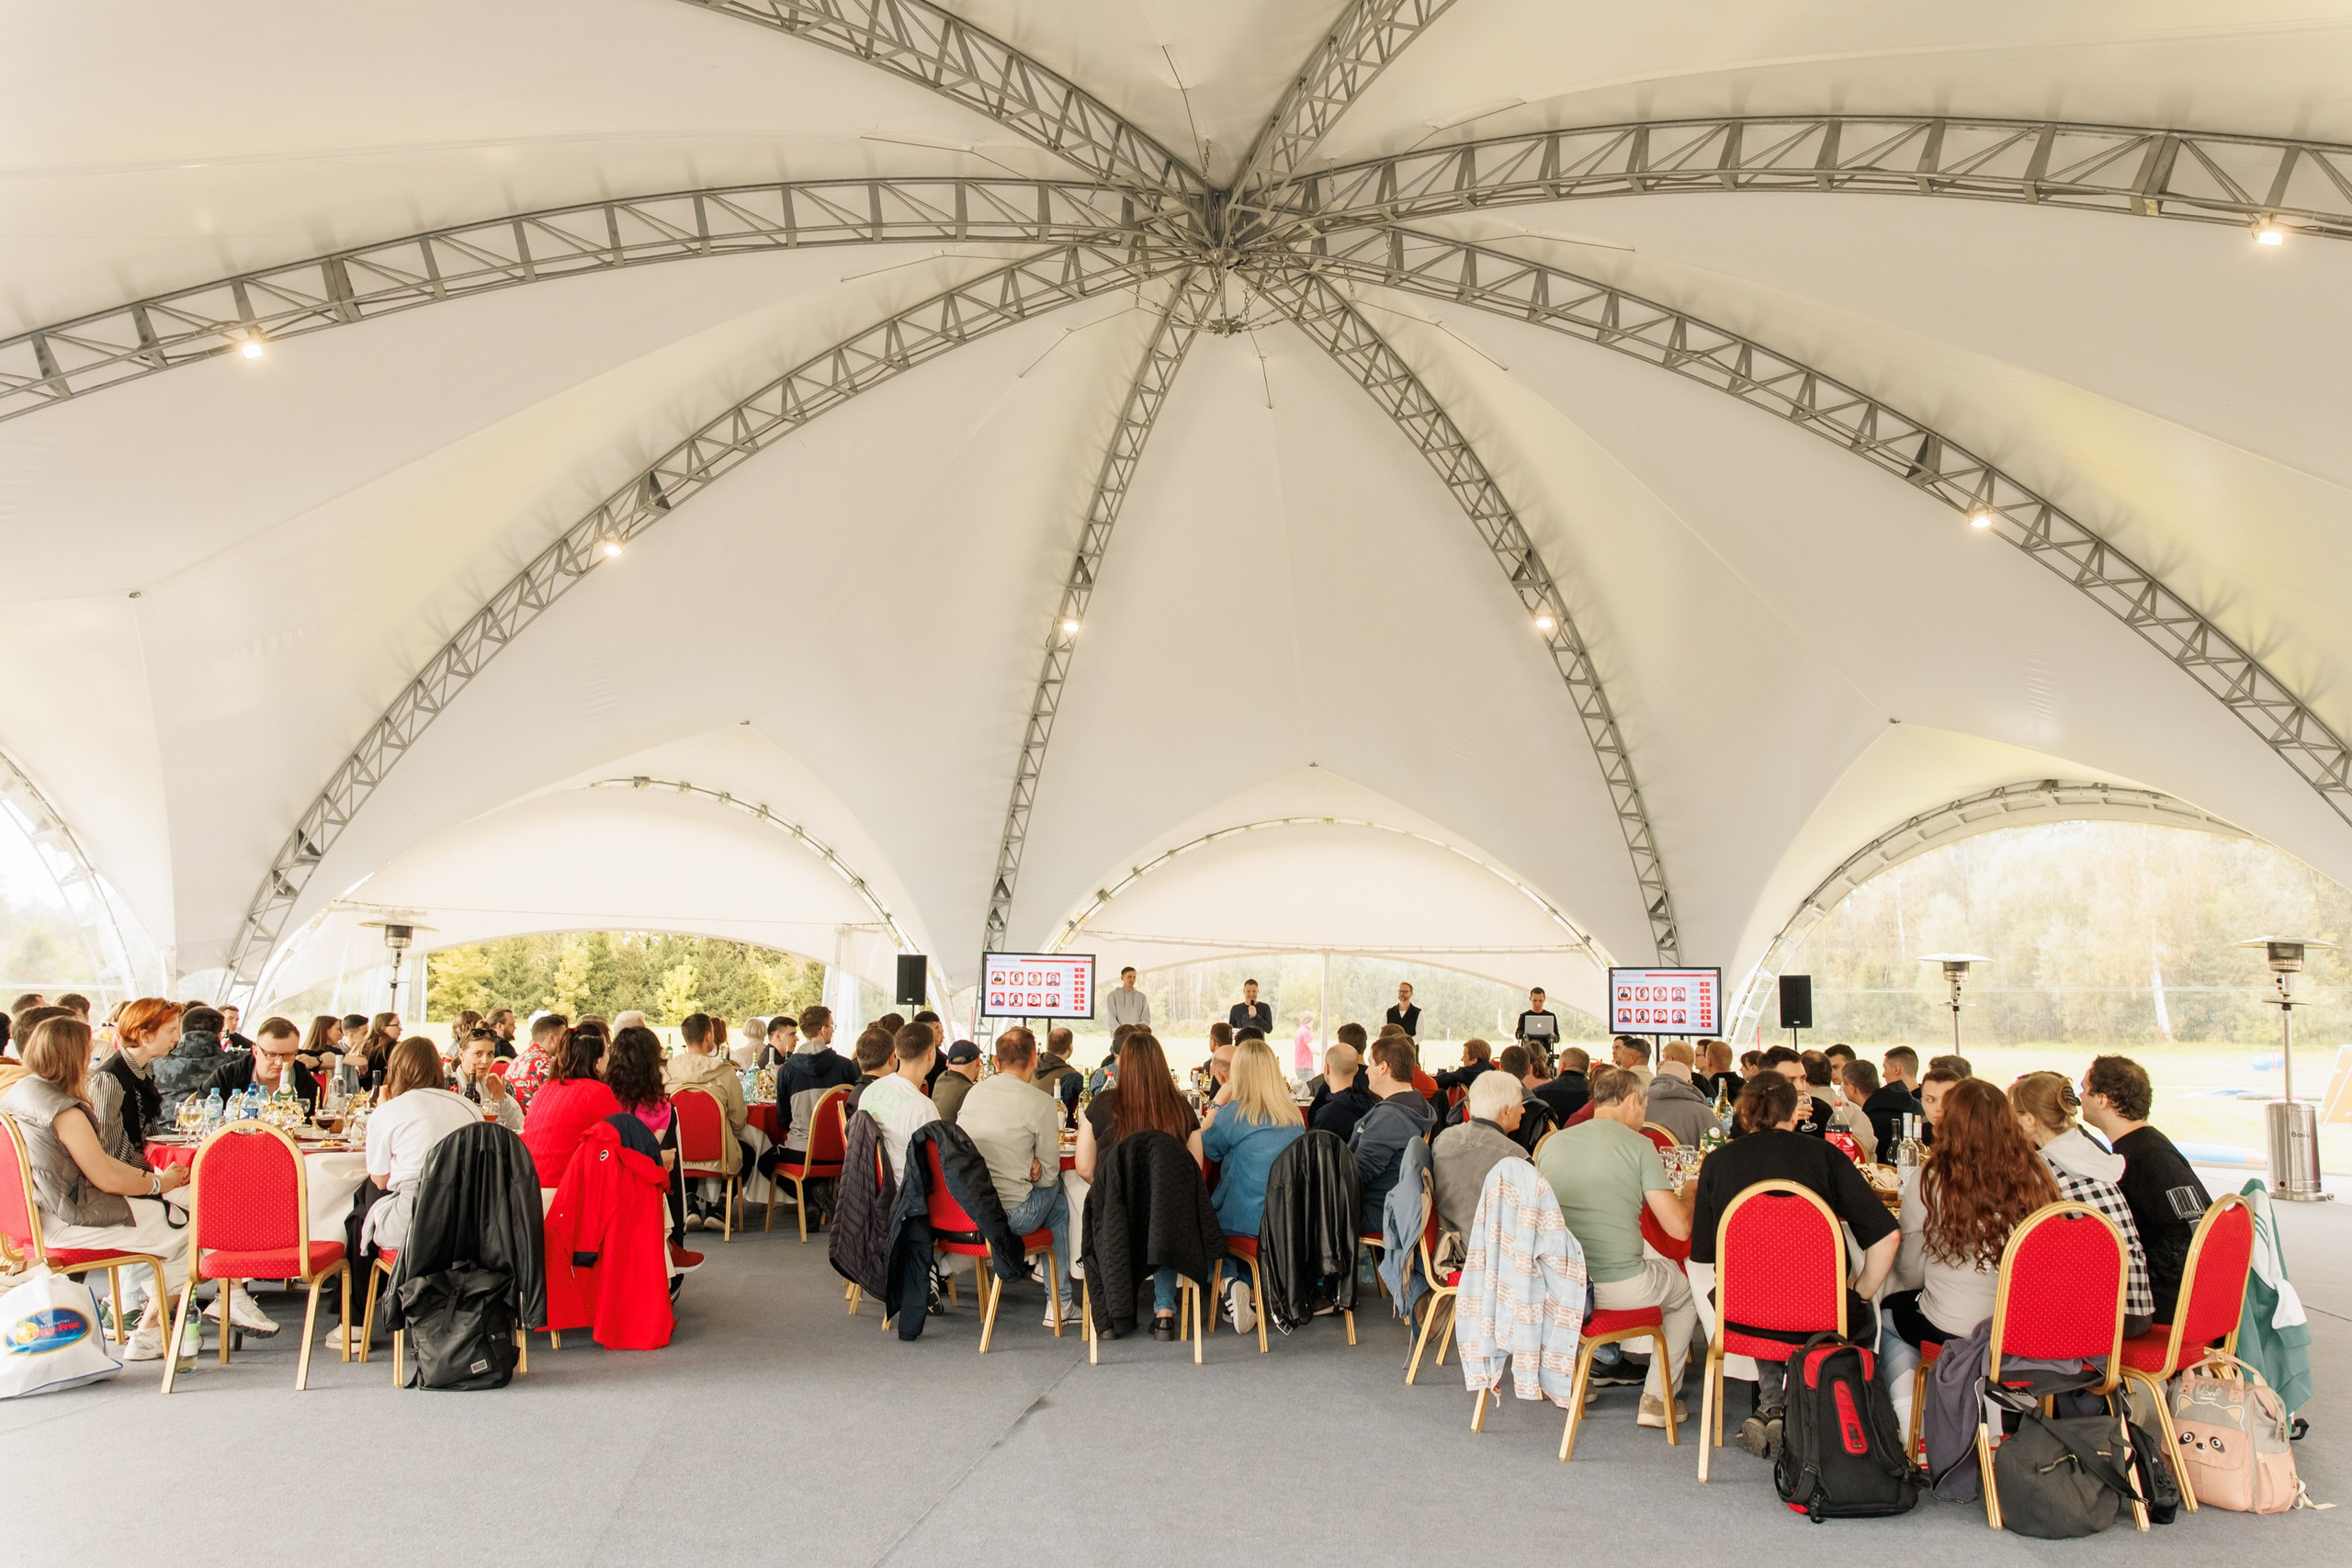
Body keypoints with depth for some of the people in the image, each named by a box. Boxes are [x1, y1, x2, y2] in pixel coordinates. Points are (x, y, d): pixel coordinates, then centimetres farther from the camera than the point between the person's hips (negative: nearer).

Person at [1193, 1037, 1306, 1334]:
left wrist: (1216, 1104, 7)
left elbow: (1203, 1149, 4)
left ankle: (1231, 1282, -3)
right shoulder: (1293, 1112, 4)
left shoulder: (1235, 1112, -12)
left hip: (1248, 1221, -5)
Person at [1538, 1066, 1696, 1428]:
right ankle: (1658, 1398, 23)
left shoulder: (1552, 1143, 5)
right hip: (1619, 1287, -5)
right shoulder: (1638, 1145, -9)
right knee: (1686, 1289, 25)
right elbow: (1679, 1227, -11)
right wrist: (1689, 1197, 12)